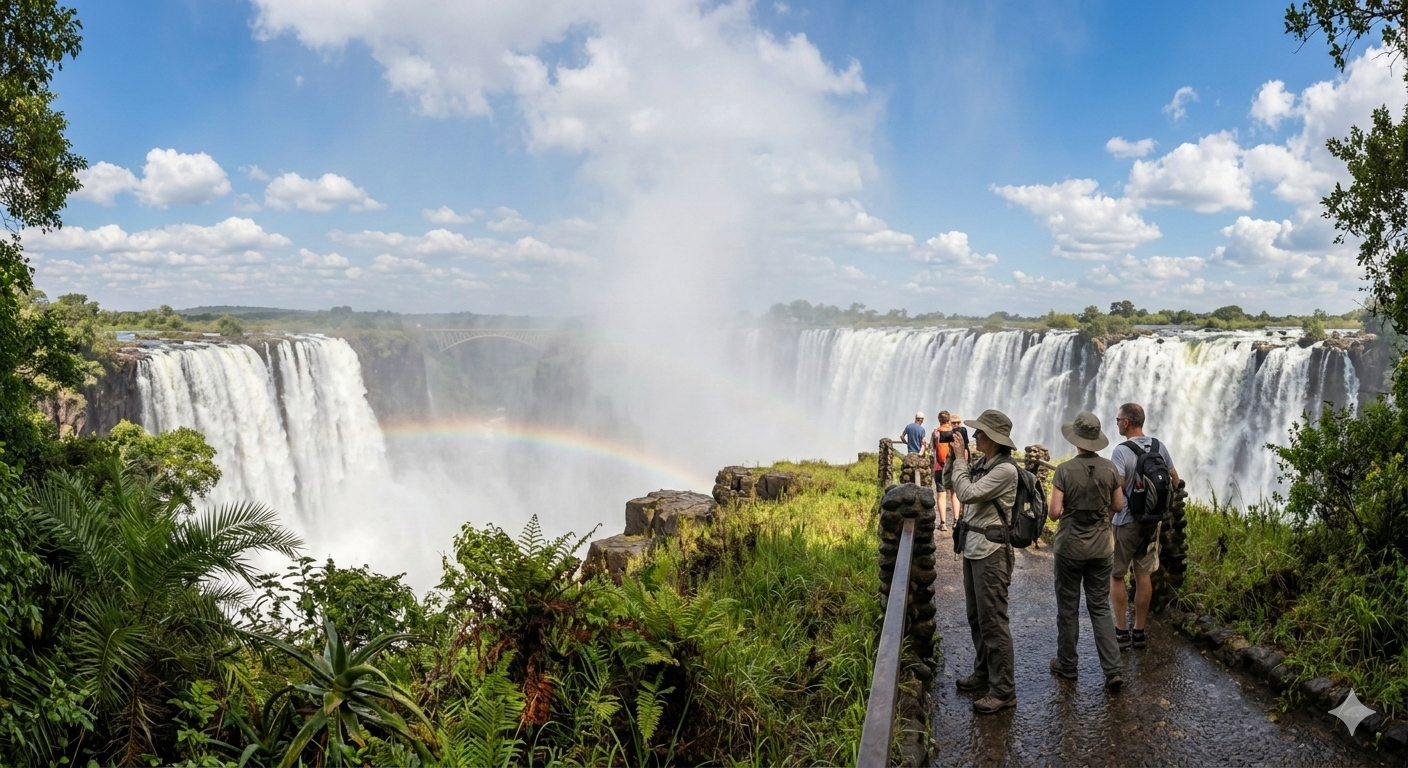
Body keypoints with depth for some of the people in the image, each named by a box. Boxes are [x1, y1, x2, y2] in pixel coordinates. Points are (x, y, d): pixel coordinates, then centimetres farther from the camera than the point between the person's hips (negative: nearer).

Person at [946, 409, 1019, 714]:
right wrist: (954, 457, 4)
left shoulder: (1005, 469, -16)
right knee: (976, 617, 17)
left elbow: (967, 493, -22)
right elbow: (949, 481, 19)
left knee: (992, 620, -5)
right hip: (973, 548, 9)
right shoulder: (982, 464, 9)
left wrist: (961, 459, -11)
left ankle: (1003, 690, 1)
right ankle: (983, 672, 30)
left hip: (990, 551, -9)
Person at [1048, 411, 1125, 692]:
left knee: (1068, 608, 11)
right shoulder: (1109, 468, -5)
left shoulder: (1065, 470, -16)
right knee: (1100, 607, 11)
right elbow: (1118, 505, 5)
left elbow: (1054, 512, -17)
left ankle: (1066, 665, 23)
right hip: (1102, 548, 3)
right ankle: (1113, 669, 2)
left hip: (1070, 548, -3)